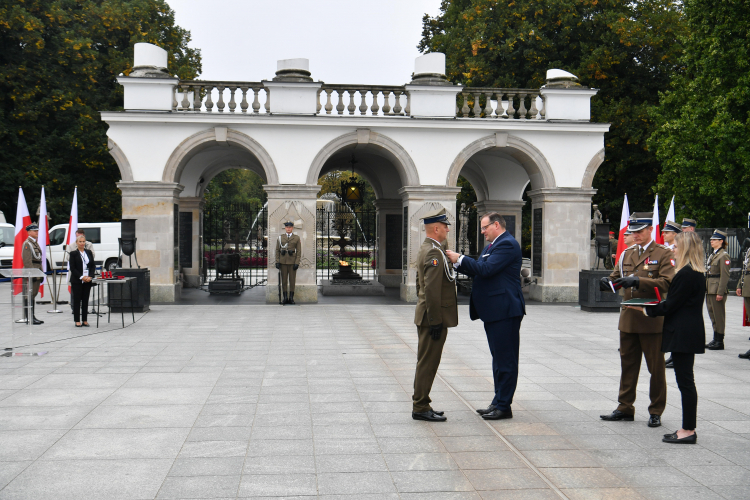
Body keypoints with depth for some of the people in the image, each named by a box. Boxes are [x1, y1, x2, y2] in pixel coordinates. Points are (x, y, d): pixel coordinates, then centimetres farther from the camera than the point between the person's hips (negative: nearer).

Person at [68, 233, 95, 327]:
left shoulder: (89, 252, 11)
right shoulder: (73, 253, -1)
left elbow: (93, 266, 9)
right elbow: (72, 268, -7)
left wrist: (90, 276, -6)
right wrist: (81, 277, -15)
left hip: (88, 280, 4)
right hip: (77, 281, -4)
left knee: (85, 300, 6)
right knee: (77, 300, 0)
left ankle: (85, 320, 10)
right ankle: (77, 320, 4)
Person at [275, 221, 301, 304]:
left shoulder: (297, 238, 3)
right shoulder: (280, 237, 8)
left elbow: (299, 251, 1)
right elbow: (277, 250, 8)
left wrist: (297, 263, -8)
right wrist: (277, 262, 0)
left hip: (292, 262, -1)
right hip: (283, 262, 1)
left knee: (292, 279, 0)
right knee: (284, 279, 2)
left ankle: (291, 297, 5)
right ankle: (285, 297, 7)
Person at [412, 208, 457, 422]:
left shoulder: (425, 250, 15)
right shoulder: (434, 252, -18)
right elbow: (432, 290, -23)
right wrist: (435, 321, -22)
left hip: (426, 315, 10)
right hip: (434, 317, -10)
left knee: (426, 363, 14)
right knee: (427, 363, -4)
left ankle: (421, 406, 21)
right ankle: (421, 408, 2)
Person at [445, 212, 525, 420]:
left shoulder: (507, 244, -13)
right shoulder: (492, 246, 19)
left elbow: (486, 269, -22)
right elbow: (478, 270, 17)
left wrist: (459, 259, -15)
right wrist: (458, 262, 5)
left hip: (504, 311, -11)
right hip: (493, 311, 11)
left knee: (506, 360, -4)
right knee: (499, 358, 15)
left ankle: (504, 406, 0)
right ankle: (498, 402, 23)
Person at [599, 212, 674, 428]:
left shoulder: (664, 254, -3)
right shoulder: (627, 254, 14)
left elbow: (666, 283, -15)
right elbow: (616, 278, 14)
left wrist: (638, 281, -26)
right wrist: (607, 283, -10)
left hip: (652, 320, -5)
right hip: (628, 319, 5)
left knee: (656, 368, 3)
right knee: (628, 365, 10)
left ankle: (656, 412, 13)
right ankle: (625, 408, 18)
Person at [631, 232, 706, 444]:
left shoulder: (685, 274, -18)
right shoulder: (698, 273, 12)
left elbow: (671, 305, -16)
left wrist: (646, 310, -5)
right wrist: (652, 308, 13)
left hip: (682, 334, -10)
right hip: (691, 332, 10)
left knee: (685, 381, -5)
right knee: (686, 381, 13)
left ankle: (688, 430, 0)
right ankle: (688, 429, 18)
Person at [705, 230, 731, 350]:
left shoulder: (724, 255, -11)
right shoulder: (713, 255, 17)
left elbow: (725, 276, -16)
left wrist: (720, 293, -20)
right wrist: (706, 289, 17)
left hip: (717, 290, -9)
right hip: (710, 290, 9)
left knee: (719, 316, -3)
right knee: (713, 315, 13)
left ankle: (720, 342, 2)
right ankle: (715, 339, 20)